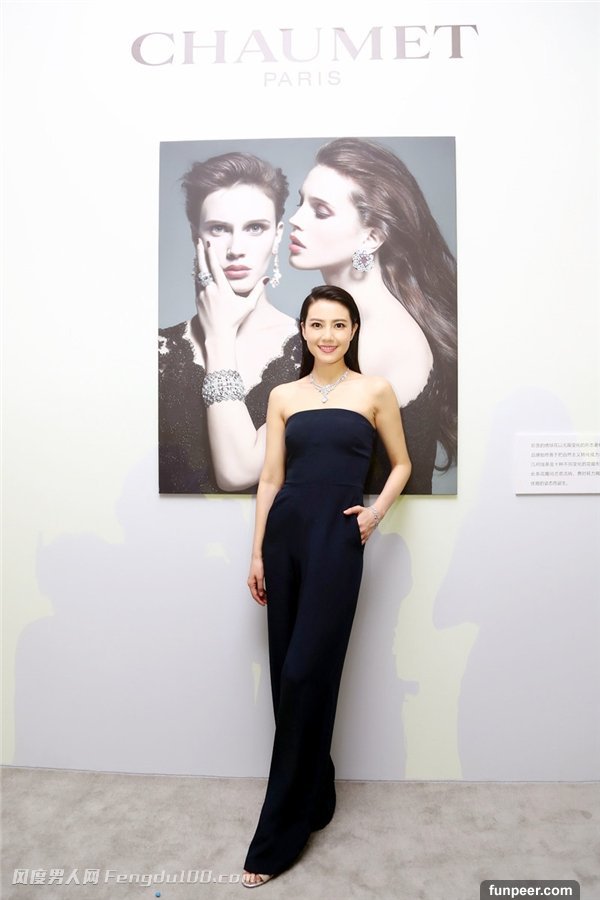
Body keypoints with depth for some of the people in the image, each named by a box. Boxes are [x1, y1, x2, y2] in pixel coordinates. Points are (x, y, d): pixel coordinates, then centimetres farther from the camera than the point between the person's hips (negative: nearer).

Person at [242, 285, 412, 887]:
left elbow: (401, 464, 12)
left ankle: (277, 836, 14)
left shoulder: (374, 391, 4)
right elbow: (270, 478, 9)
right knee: (286, 671, 10)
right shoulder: (283, 396, 10)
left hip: (336, 537, -3)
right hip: (285, 532, 4)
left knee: (305, 675, -3)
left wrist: (376, 512, -4)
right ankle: (313, 798, 32)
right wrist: (257, 554, 6)